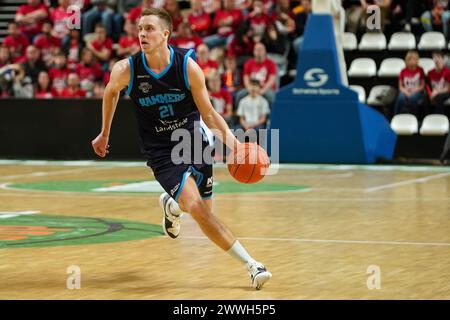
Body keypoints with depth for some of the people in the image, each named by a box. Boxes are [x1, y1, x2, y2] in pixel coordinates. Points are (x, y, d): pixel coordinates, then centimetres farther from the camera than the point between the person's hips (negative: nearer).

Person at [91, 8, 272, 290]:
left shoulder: (188, 67, -15)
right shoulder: (126, 70, -15)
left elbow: (208, 113, -5)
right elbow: (111, 92, 10)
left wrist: (233, 142, -19)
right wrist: (104, 134, 19)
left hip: (194, 140, 2)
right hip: (161, 150, -2)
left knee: (204, 212, 9)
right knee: (195, 207, -22)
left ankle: (172, 204, 46)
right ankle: (250, 263, -15)